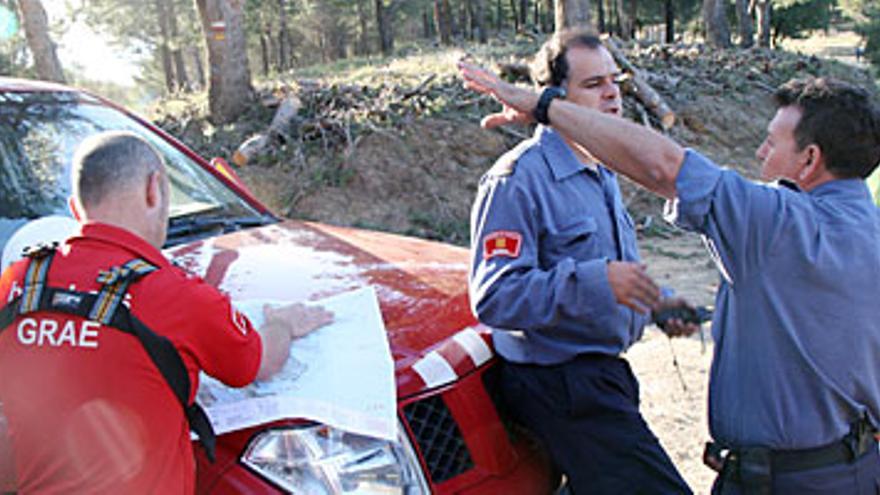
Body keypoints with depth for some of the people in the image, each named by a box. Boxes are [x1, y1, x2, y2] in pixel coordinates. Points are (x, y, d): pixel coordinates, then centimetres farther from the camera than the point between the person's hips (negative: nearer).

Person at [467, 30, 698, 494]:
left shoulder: (601, 173, 15)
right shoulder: (519, 178, -18)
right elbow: (494, 297, -26)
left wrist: (656, 301, 9)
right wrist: (594, 281, -35)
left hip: (604, 373, 10)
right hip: (559, 383, -10)